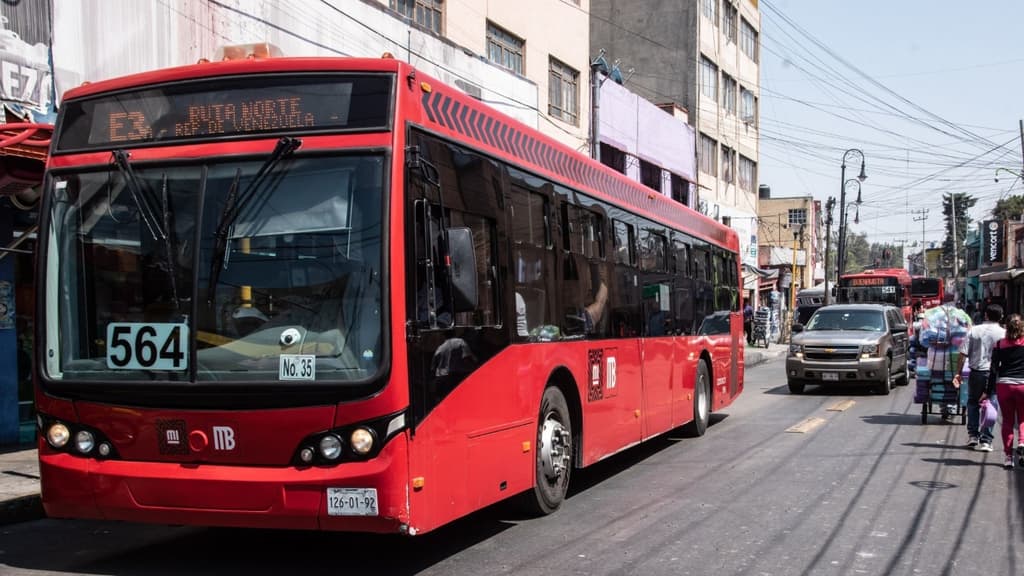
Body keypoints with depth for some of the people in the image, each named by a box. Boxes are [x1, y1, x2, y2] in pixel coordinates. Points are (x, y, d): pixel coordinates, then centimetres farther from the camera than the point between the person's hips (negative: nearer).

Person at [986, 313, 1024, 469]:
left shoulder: (1000, 345, 0)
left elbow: (994, 370, 1)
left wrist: (988, 392, 6)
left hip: (1004, 385, 1)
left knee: (1007, 421, 11)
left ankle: (1008, 456, 7)